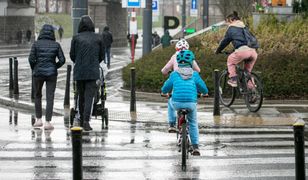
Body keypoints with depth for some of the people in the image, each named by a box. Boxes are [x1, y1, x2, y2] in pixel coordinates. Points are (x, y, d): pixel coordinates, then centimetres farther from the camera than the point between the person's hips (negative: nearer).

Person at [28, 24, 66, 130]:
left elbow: (31, 59, -9)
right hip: (52, 74, 0)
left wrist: (34, 69, 8)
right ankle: (48, 122, -4)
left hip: (38, 73, 0)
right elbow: (62, 60, -3)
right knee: (50, 98, 2)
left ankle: (39, 119, 18)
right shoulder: (56, 45, -2)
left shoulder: (36, 44, -5)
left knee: (37, 96, 19)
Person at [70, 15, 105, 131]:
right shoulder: (98, 38, 2)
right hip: (93, 71, -1)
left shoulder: (76, 38, -1)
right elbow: (102, 55, 7)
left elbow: (72, 55, 3)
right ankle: (86, 121, -11)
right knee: (89, 96, -2)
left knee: (80, 95, 15)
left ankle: (81, 118, 20)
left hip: (79, 71, 1)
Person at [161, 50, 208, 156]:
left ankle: (172, 123, 34)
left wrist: (164, 92, 40)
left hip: (177, 103, 0)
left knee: (171, 101, 38)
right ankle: (195, 147, 14)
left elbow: (165, 89, 16)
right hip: (191, 103, 0)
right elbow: (204, 89, 14)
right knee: (193, 124, 23)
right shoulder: (194, 75, 8)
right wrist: (204, 93, 38)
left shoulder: (174, 74, 7)